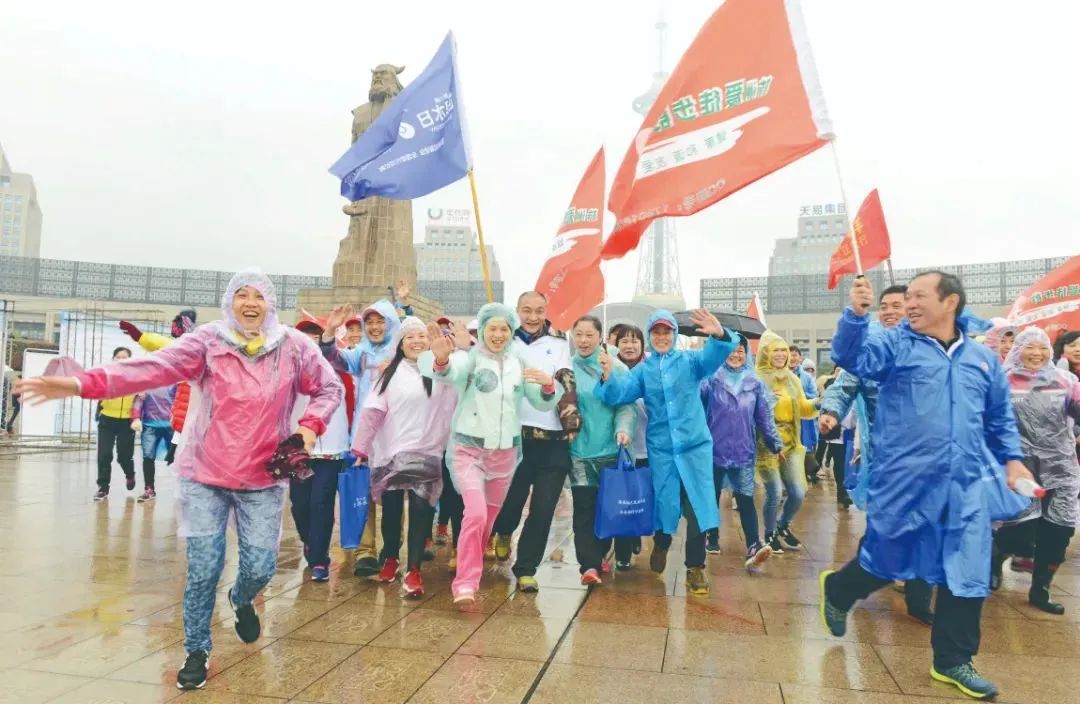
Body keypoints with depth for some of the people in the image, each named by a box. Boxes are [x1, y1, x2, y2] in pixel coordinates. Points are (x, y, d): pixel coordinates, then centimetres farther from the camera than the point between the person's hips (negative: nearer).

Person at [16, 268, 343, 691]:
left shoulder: (294, 347, -4)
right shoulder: (208, 341, -9)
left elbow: (330, 388, 5)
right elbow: (154, 367, -20)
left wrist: (310, 426, -12)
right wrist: (84, 383, -32)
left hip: (263, 481, 1)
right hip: (205, 475, -1)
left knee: (260, 567, 5)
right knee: (204, 568, 1)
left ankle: (242, 601, 44)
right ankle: (197, 650, 25)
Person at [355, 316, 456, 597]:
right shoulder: (391, 372, 5)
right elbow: (373, 410, 2)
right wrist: (361, 447, 0)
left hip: (427, 451, -1)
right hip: (391, 450, 1)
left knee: (421, 507, -12)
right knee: (392, 508, 12)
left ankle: (413, 570, -2)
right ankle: (390, 558, 35)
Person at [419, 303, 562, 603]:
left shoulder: (520, 363, 6)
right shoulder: (469, 358, -9)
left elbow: (542, 404, 7)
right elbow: (447, 373, -32)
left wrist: (549, 385, -16)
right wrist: (441, 360, -56)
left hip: (505, 452, 5)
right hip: (468, 448, -4)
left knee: (489, 518, 16)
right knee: (475, 513, -20)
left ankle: (471, 571, 39)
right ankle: (465, 583, -9)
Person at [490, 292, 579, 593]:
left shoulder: (559, 343, 9)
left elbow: (566, 382, 2)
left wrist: (571, 416, -10)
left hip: (554, 440, 1)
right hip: (516, 436, -1)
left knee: (543, 509, 1)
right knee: (512, 499, 5)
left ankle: (526, 568, 18)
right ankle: (504, 533, 41)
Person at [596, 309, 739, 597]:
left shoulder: (689, 360, 1)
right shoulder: (642, 370, 5)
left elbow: (713, 357, -19)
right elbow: (619, 393, -8)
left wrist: (720, 335, -41)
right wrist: (609, 376, -30)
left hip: (695, 445, -1)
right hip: (660, 449, 1)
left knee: (697, 507, -1)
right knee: (665, 505, 9)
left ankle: (695, 567, 15)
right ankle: (661, 545, 40)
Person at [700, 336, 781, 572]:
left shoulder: (755, 384, 6)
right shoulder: (711, 380, -2)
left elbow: (765, 417, 10)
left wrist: (776, 443, 7)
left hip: (743, 451, 1)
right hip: (714, 449, -1)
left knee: (745, 498, -8)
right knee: (712, 497, 12)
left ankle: (753, 547, -16)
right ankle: (712, 539, 29)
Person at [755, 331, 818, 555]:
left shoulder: (793, 379, 12)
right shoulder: (756, 379, -9)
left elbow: (803, 409, 13)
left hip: (791, 444, 6)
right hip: (766, 445, -6)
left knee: (798, 494, 6)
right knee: (775, 493, -6)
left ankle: (783, 526, 34)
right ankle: (770, 534, 19)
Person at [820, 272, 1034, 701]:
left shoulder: (983, 358, 12)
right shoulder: (895, 345, -1)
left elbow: (1000, 419, 21)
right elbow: (851, 357, -20)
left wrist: (1012, 458, 9)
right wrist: (856, 314, -35)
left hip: (966, 486, 4)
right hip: (904, 482, -4)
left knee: (966, 572, 8)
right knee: (887, 560, 6)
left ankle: (953, 661, 26)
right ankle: (836, 591, 36)